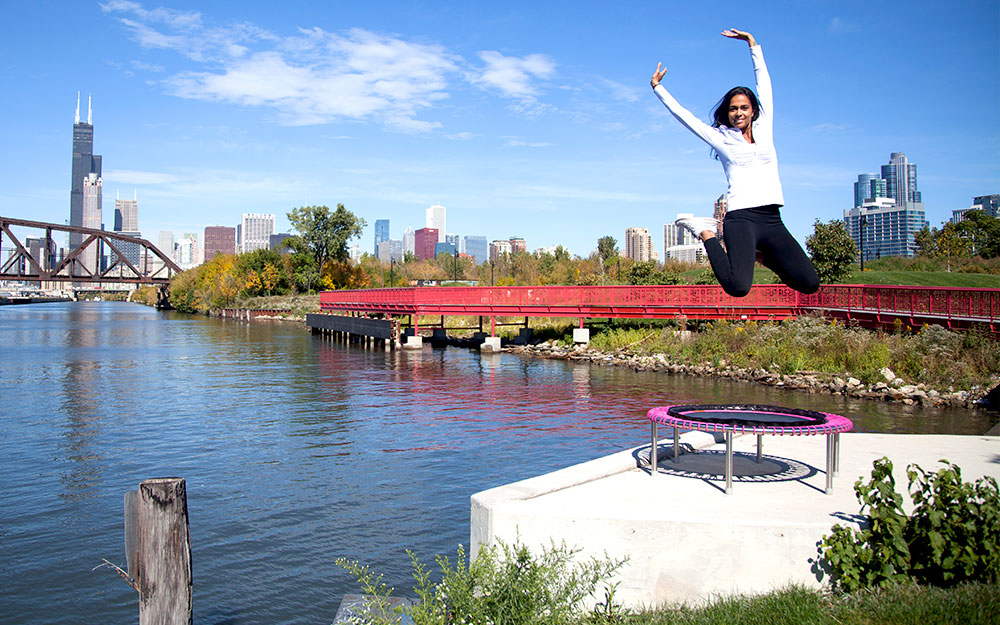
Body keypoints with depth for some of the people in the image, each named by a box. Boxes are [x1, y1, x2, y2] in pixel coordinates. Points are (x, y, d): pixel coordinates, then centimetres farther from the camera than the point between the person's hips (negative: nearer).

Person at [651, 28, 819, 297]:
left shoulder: (764, 129, 18)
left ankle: (762, 255, 17)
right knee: (737, 286, -27)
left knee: (809, 283, -10)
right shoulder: (721, 139, 10)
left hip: (772, 220, 4)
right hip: (741, 218, -4)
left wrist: (753, 44, 31)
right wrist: (658, 88, 20)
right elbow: (682, 114, 16)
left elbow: (764, 84, 26)